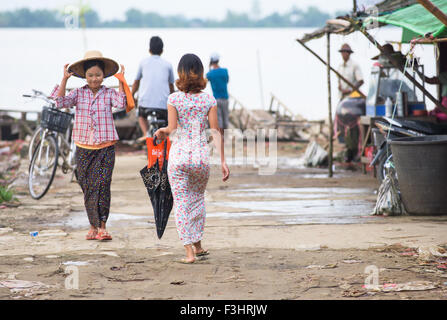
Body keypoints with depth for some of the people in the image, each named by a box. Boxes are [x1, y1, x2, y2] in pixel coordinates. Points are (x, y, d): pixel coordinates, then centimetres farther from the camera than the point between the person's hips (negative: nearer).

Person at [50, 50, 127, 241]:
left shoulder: (109, 93, 2)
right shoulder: (78, 93, 5)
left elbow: (121, 105, -15)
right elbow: (61, 103, -9)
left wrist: (121, 82, -17)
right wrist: (64, 80, -12)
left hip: (105, 148, -2)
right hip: (84, 148, 2)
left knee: (102, 185, -11)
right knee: (87, 187, 6)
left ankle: (102, 226, -8)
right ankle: (93, 226, 15)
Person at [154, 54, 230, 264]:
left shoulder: (174, 99, -5)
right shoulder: (209, 100, 0)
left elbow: (172, 130, -9)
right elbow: (215, 132, -2)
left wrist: (160, 131, 13)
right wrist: (223, 160, 0)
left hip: (179, 155, -2)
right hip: (201, 156, 2)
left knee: (181, 203, 5)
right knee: (197, 199, 23)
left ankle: (189, 252, 0)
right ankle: (197, 245, 30)